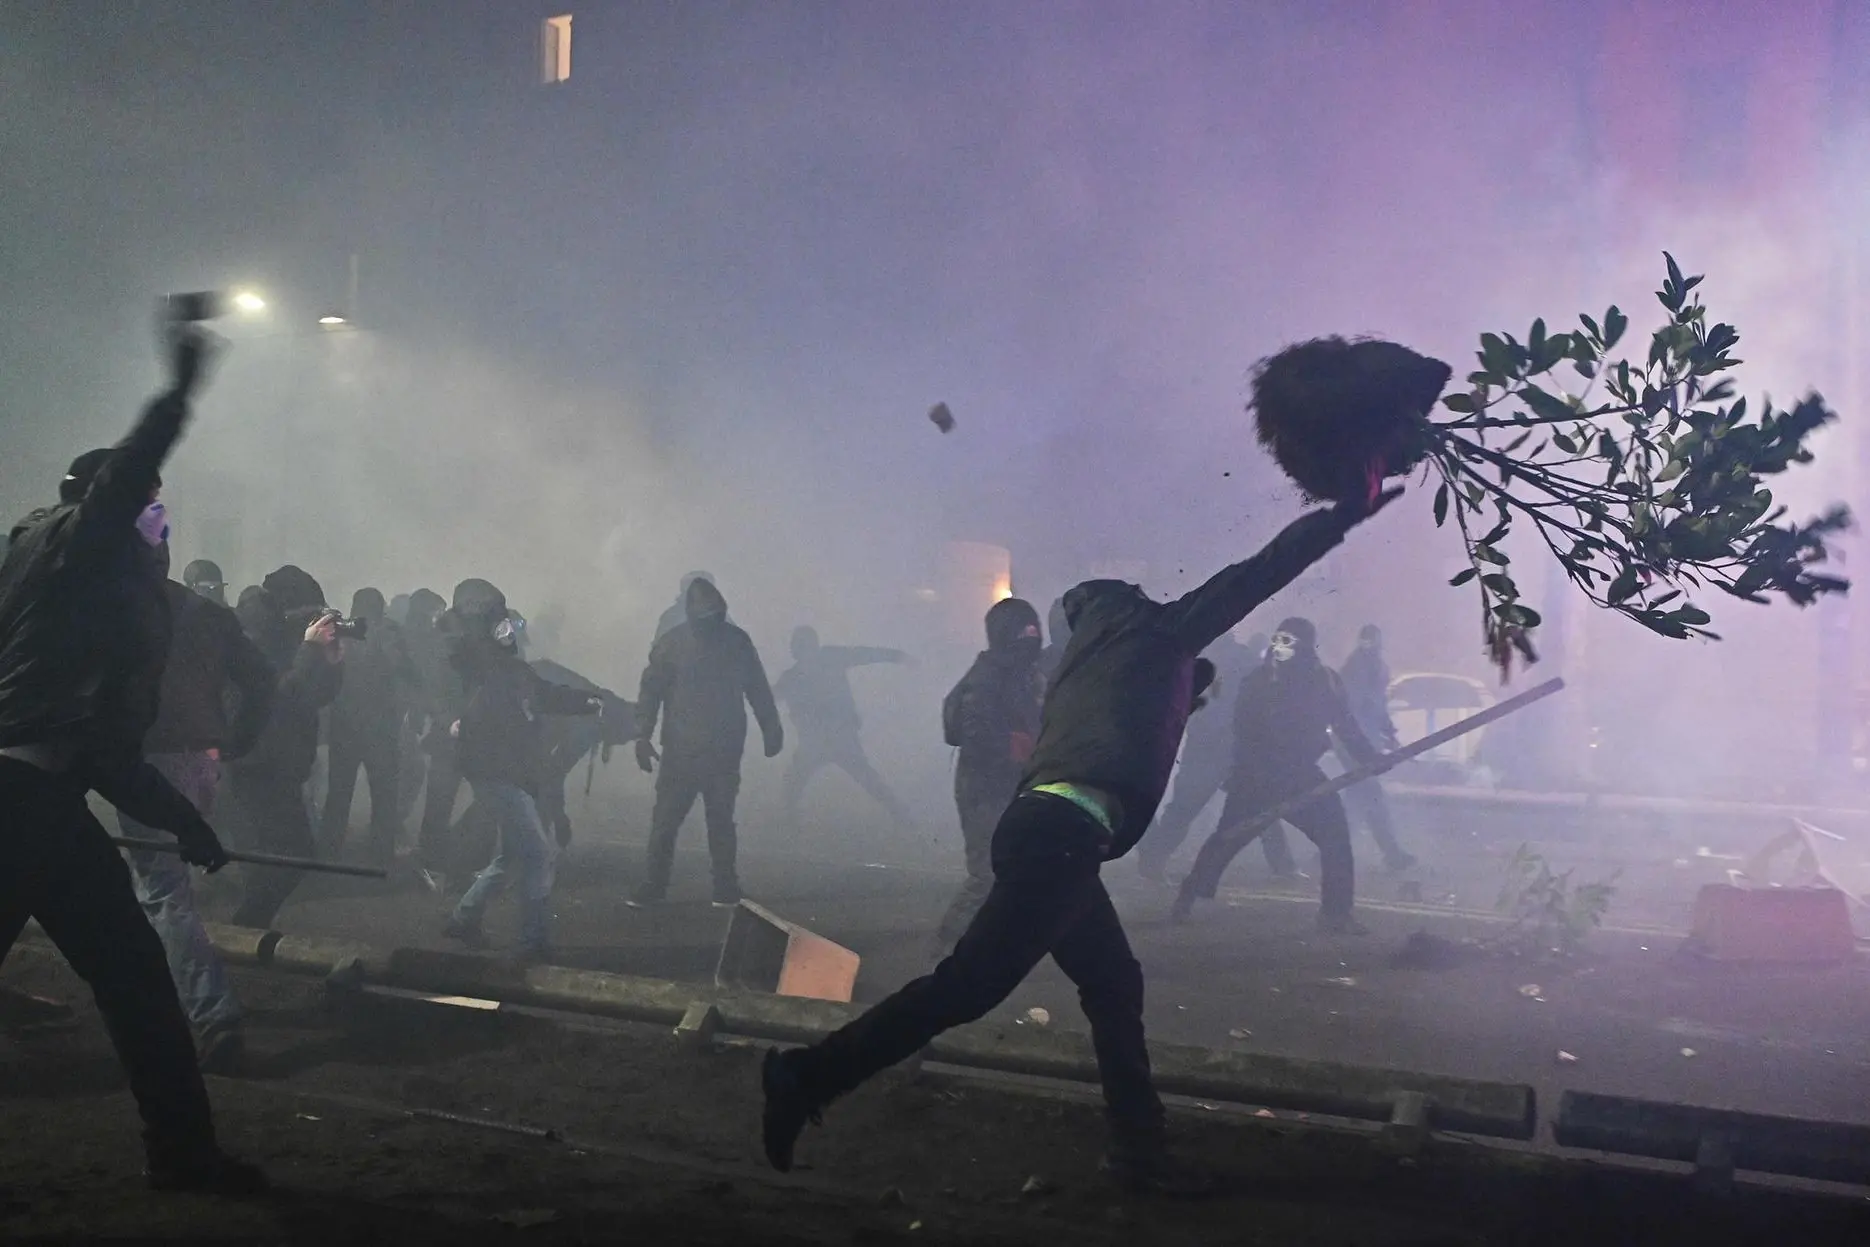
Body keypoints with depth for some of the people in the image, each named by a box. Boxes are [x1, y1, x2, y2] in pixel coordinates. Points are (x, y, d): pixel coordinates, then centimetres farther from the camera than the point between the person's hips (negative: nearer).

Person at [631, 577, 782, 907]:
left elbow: (758, 690, 9)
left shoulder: (737, 641, 3)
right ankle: (653, 885, 9)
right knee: (665, 819, -1)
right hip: (680, 751, -1)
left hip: (725, 752, 1)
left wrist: (771, 730, 9)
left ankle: (726, 889, 14)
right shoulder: (671, 644, -3)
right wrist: (643, 737, -12)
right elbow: (651, 691, -4)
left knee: (721, 820, 6)